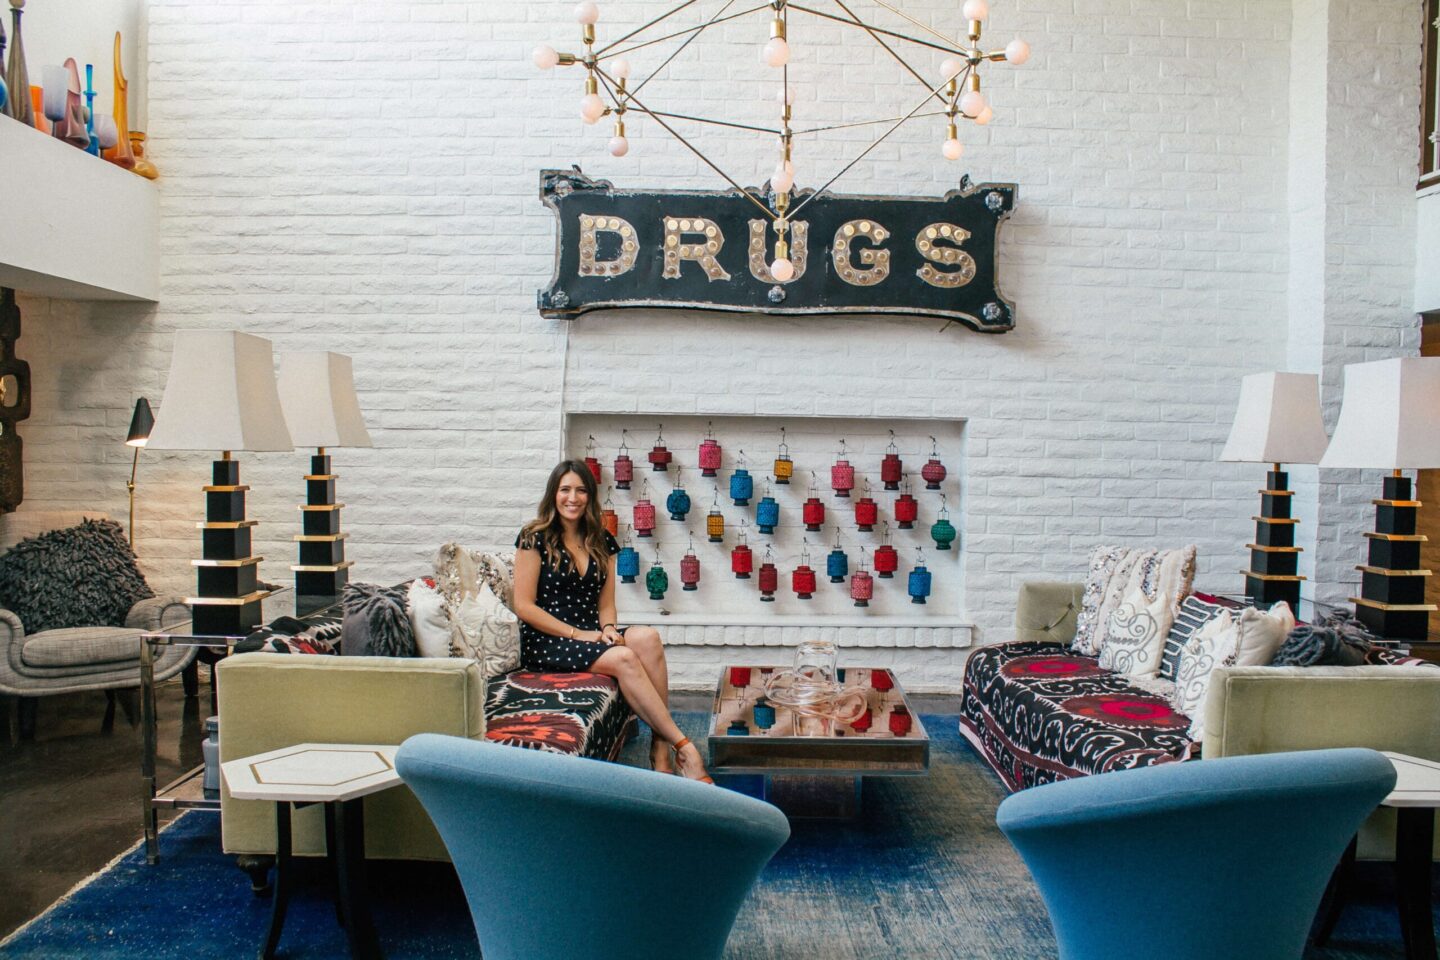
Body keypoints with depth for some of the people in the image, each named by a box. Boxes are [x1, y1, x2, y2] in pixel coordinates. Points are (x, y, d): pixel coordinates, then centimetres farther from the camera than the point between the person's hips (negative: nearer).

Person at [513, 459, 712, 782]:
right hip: (544, 643, -5)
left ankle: (660, 750, -33)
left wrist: (608, 629, -11)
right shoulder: (535, 538, -3)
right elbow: (524, 605, -8)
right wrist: (577, 633, -14)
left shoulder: (602, 543, 13)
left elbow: (605, 604, 13)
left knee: (648, 637, -28)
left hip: (591, 637, 5)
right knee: (623, 658, -32)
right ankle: (684, 749, -29)